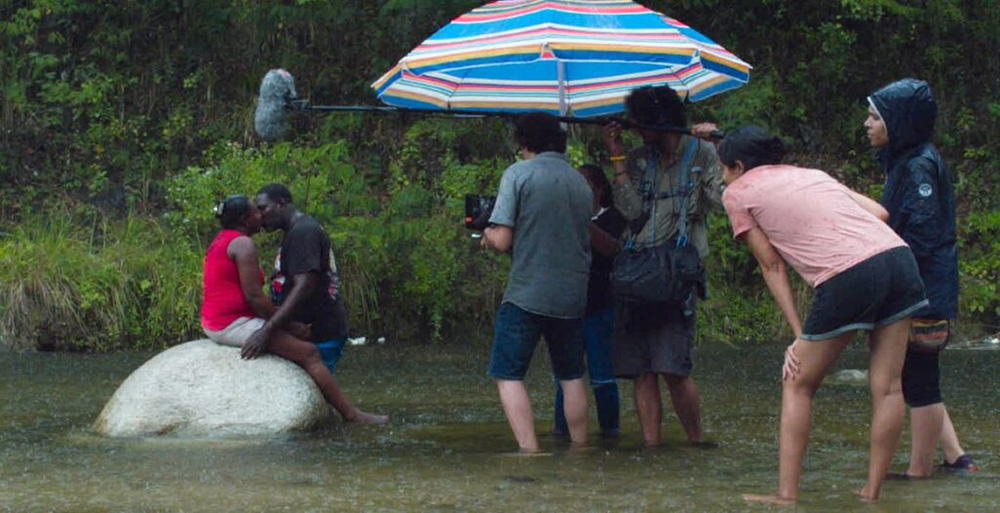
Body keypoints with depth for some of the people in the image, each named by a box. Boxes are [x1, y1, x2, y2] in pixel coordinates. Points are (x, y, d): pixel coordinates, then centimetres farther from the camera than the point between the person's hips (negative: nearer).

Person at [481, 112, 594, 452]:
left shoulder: (519, 173, -6)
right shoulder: (581, 183, 9)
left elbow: (502, 241, -12)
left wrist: (487, 234, 11)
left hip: (526, 293, -5)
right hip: (573, 295, 5)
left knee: (508, 375, 1)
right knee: (572, 376, 17)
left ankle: (529, 450, -12)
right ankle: (580, 447, 21)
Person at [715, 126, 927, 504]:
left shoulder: (737, 193, 15)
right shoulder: (812, 174, 30)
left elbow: (772, 264, 11)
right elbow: (879, 212, 19)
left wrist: (799, 335, 10)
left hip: (848, 277, -5)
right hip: (900, 258, 5)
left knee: (798, 385, 10)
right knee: (887, 387, 9)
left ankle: (787, 494, 8)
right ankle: (872, 493, 11)